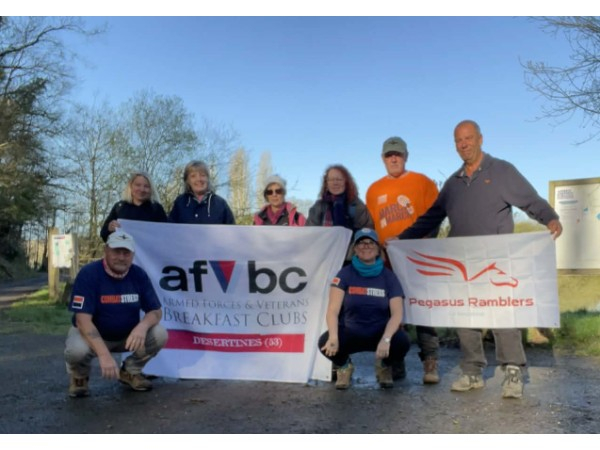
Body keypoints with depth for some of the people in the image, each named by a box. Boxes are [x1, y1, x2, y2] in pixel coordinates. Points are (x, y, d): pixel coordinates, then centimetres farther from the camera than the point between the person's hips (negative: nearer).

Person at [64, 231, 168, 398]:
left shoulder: (139, 274, -10)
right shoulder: (88, 274, -22)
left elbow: (155, 311, -7)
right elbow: (83, 319, -28)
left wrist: (142, 326, -33)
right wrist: (104, 354, -40)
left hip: (128, 336, 4)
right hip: (92, 335, -3)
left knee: (159, 334, -21)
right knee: (76, 349, -36)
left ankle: (130, 371, 8)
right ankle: (79, 375, 3)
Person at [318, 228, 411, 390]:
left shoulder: (388, 276, -4)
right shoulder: (345, 274, -6)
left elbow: (397, 313, -11)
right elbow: (333, 310, -14)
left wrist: (386, 339, -30)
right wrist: (333, 337, -33)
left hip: (379, 333, 1)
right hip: (350, 333, -1)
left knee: (402, 342, -30)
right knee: (325, 342, -30)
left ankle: (384, 366, 8)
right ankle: (344, 366, 7)